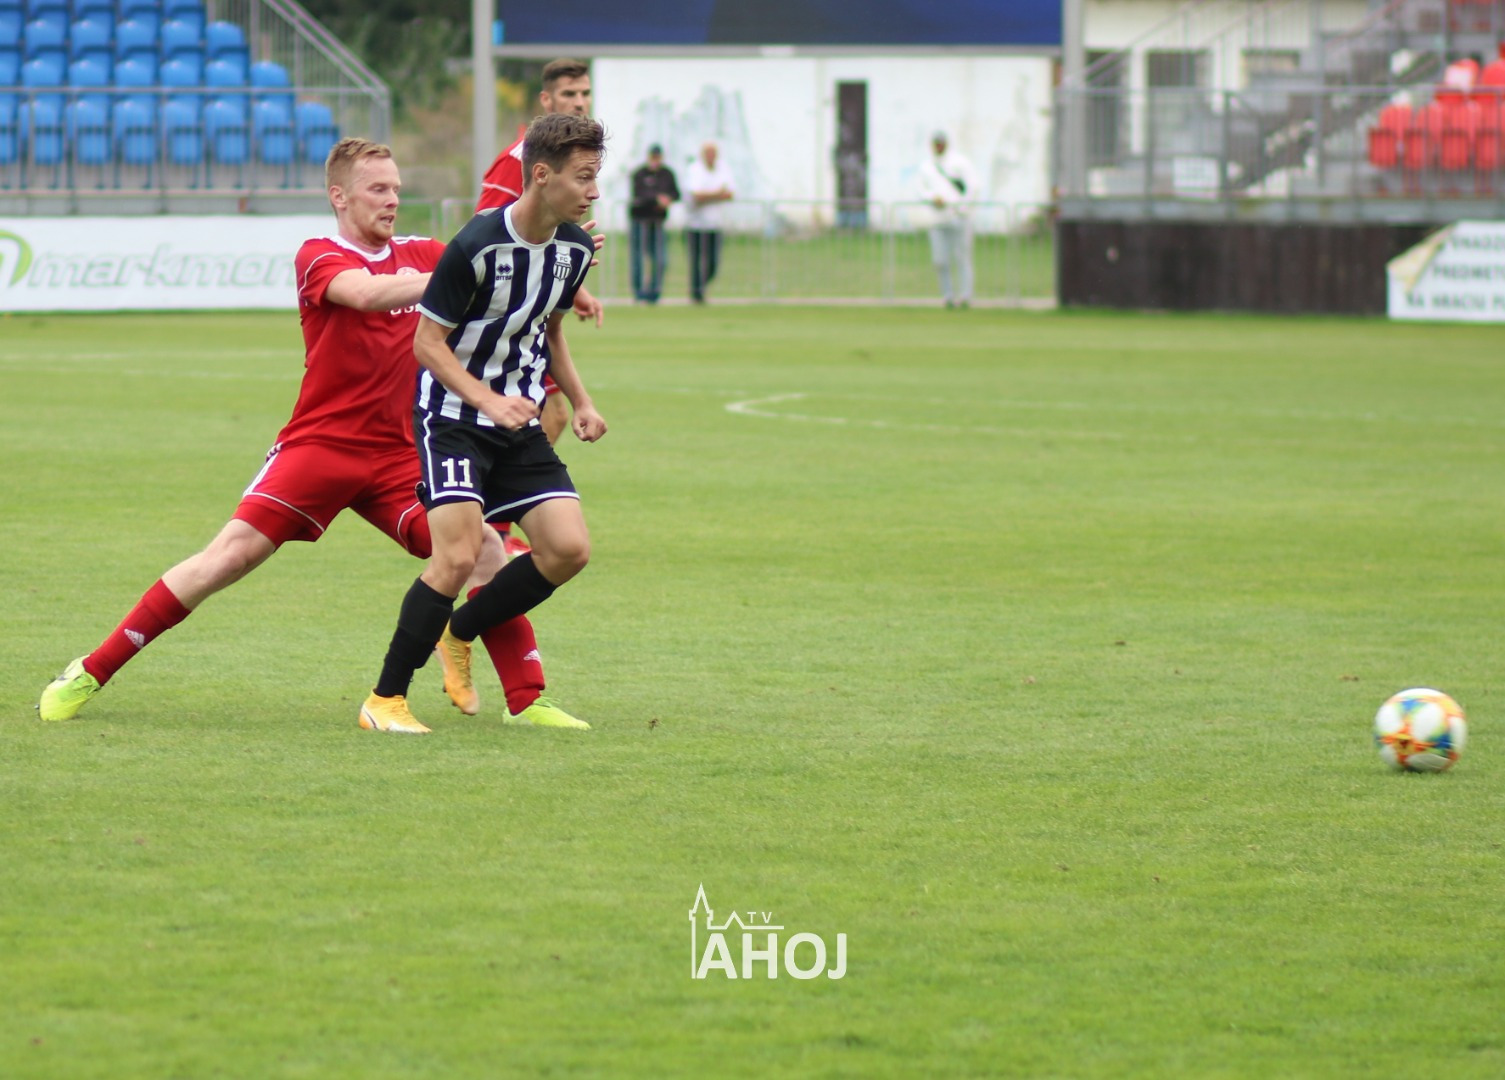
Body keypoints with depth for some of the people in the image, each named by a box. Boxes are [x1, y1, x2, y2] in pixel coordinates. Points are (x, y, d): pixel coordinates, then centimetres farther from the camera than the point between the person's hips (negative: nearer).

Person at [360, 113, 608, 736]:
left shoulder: (575, 248, 1)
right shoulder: (477, 246, -21)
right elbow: (427, 342, -14)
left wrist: (579, 402, 10)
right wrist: (488, 400, -25)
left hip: (520, 423, 7)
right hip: (452, 419, -7)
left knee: (569, 549, -7)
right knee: (458, 555, -20)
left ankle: (458, 634, 16)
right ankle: (385, 699, -8)